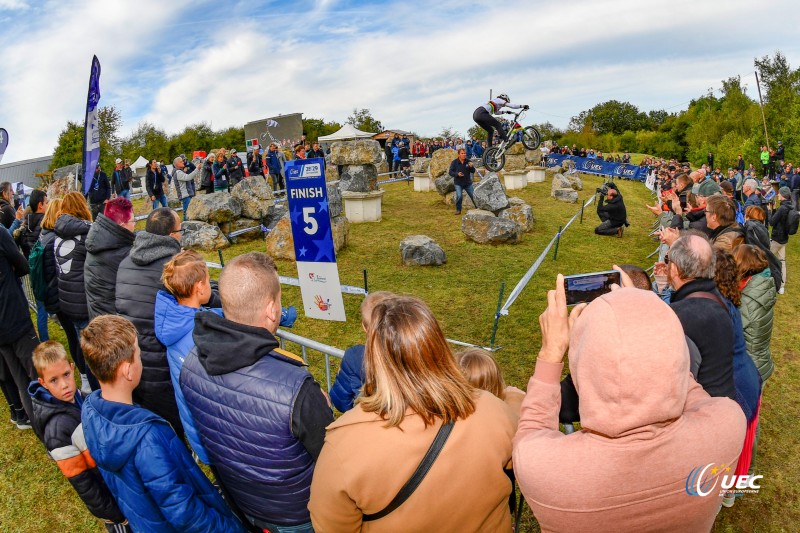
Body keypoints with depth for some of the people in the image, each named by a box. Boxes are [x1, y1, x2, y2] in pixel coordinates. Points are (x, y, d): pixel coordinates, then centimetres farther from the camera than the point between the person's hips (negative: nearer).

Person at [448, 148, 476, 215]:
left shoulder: (468, 162, -1)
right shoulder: (454, 162, -6)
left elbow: (473, 171, 0)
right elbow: (450, 172, -6)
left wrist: (471, 167, -22)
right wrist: (457, 174, -22)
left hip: (468, 183, 3)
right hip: (458, 183, -2)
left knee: (474, 196, 6)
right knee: (459, 196, -18)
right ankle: (458, 210, 2)